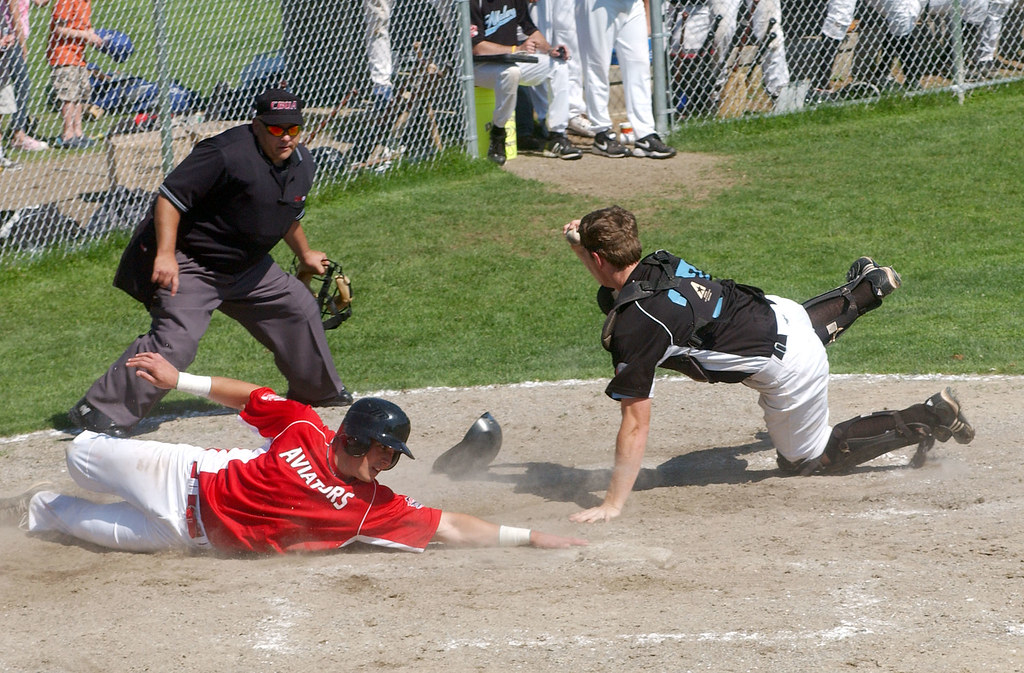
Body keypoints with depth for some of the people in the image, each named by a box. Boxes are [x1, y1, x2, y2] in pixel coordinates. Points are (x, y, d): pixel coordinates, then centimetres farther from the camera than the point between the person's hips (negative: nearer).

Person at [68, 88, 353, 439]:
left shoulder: (302, 164, 3)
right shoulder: (228, 154, -26)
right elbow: (170, 196, -26)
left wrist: (305, 254, 37)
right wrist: (165, 254, -33)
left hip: (246, 266, 9)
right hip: (189, 264, -9)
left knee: (299, 308, 16)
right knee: (176, 341, -24)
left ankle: (318, 391, 41)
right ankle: (99, 410, -23)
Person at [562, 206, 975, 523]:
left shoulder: (633, 326, -28)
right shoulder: (658, 264, -6)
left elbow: (636, 425, -28)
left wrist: (612, 505, -26)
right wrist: (582, 245, 5)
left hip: (789, 371, -8)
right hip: (780, 312, 8)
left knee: (807, 460, 15)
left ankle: (927, 420, 11)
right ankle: (866, 290, 51)